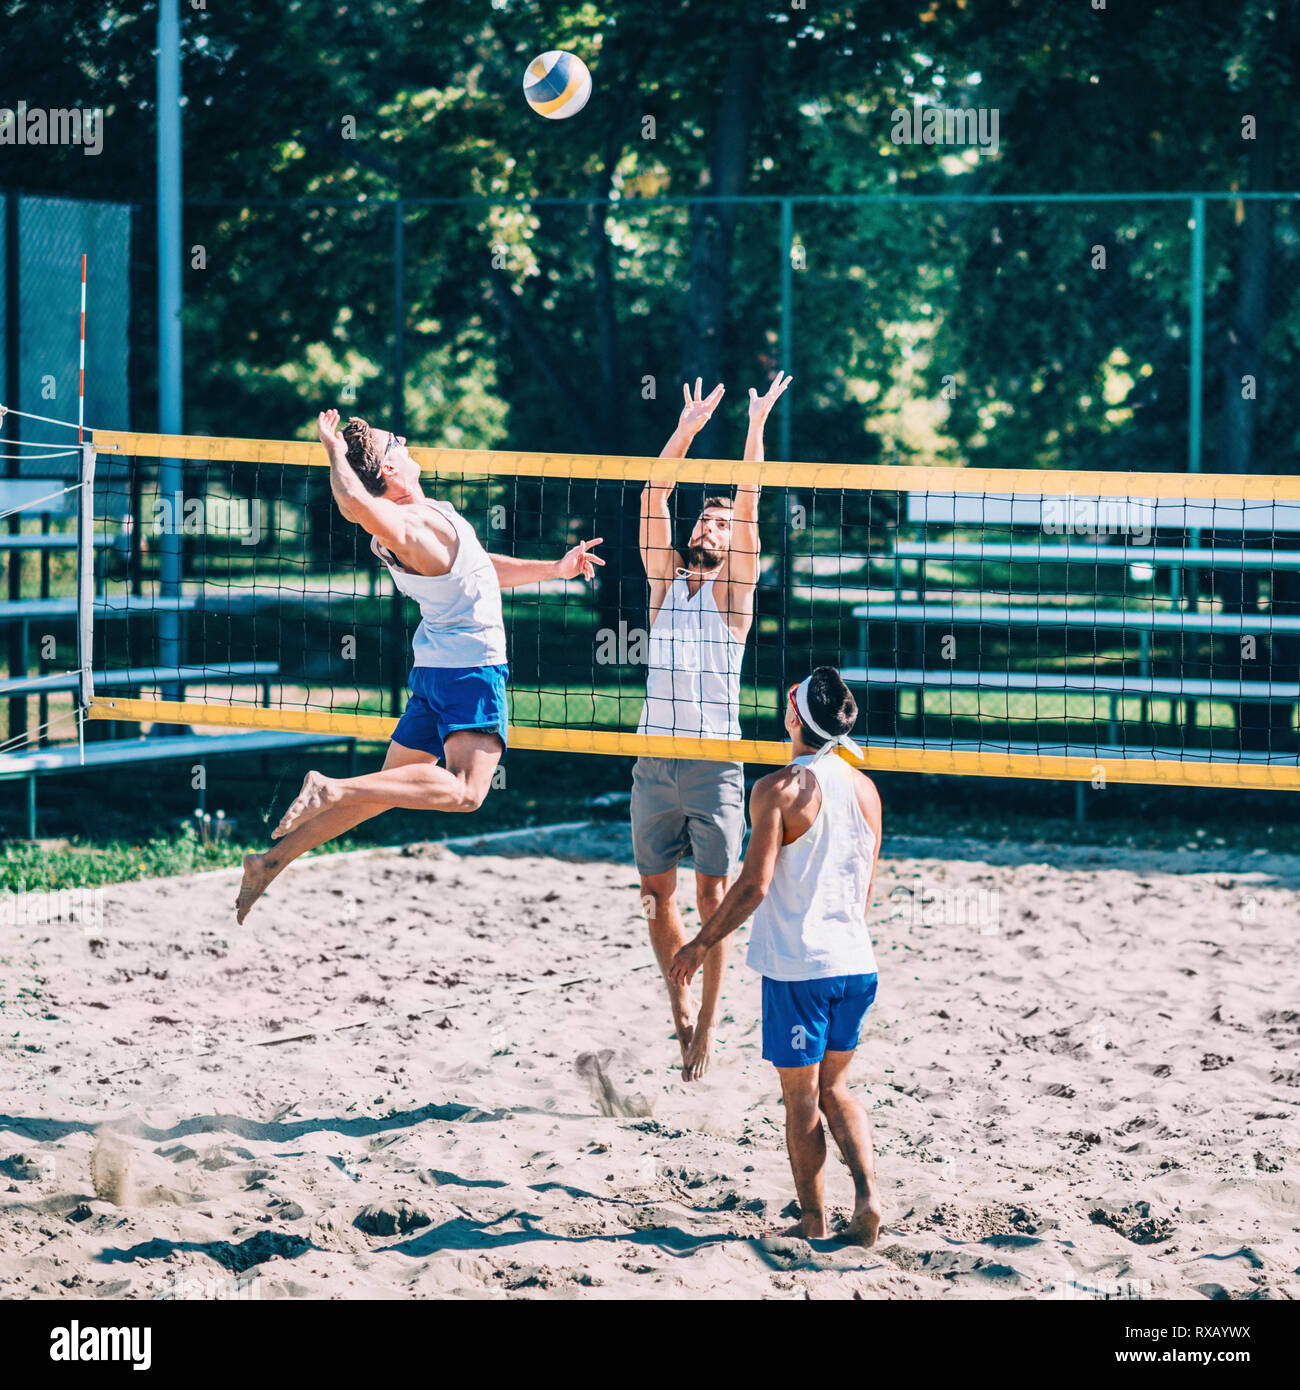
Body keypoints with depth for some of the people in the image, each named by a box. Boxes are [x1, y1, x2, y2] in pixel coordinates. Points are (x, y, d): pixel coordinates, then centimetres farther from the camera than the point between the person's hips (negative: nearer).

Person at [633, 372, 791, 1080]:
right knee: (658, 895, 7)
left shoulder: (735, 588, 5)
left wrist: (757, 425, -9)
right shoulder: (665, 579, 13)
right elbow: (653, 500, 6)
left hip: (714, 766, -4)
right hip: (655, 765, 4)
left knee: (713, 896, -5)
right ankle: (680, 1006, 22)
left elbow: (749, 507, -6)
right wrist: (687, 430, 2)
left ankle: (707, 1022, -1)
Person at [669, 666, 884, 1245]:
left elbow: (754, 885, -16)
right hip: (856, 960, 5)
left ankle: (813, 1221, 12)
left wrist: (702, 942, -5)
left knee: (801, 1098, 6)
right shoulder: (865, 788, 6)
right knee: (835, 1088, 18)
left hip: (797, 965, -5)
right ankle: (867, 1193, 1)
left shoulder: (779, 789, -13)